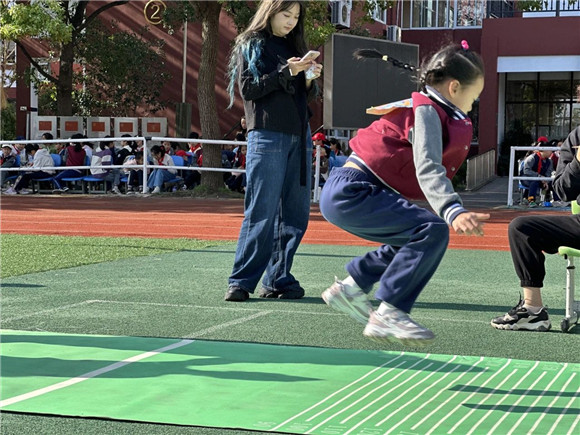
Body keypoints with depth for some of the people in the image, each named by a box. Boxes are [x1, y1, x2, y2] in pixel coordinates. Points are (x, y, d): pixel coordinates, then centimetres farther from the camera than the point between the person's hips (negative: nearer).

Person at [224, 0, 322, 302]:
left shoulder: (294, 46, 20)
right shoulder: (250, 44, 3)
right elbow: (248, 88, -7)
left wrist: (311, 79, 0)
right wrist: (285, 73, -15)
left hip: (300, 137, 6)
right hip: (267, 136, -6)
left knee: (295, 212, 3)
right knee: (262, 212, -9)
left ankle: (278, 280, 9)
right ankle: (241, 282, -3)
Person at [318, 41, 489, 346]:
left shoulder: (429, 111, 19)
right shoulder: (426, 111, -11)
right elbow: (427, 169, -26)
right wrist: (453, 212, -40)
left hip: (345, 191, 11)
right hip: (350, 192, -11)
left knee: (414, 236, 27)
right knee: (432, 231, -23)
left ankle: (351, 288, 30)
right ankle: (388, 315, -20)